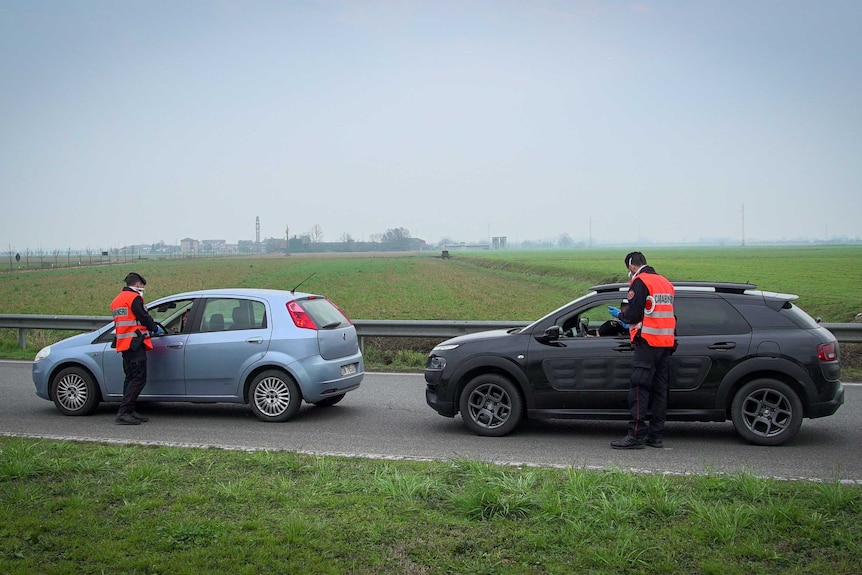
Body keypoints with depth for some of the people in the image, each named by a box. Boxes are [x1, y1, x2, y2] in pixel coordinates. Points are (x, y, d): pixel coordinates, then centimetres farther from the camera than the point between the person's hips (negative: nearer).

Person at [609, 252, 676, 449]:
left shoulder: (640, 282, -7)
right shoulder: (665, 282, 19)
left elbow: (633, 314, -13)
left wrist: (620, 314, 9)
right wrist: (628, 318, 26)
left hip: (648, 342, -8)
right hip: (666, 343, 8)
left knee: (639, 389, -7)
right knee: (660, 389, 10)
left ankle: (636, 435, -10)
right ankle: (655, 436, 12)